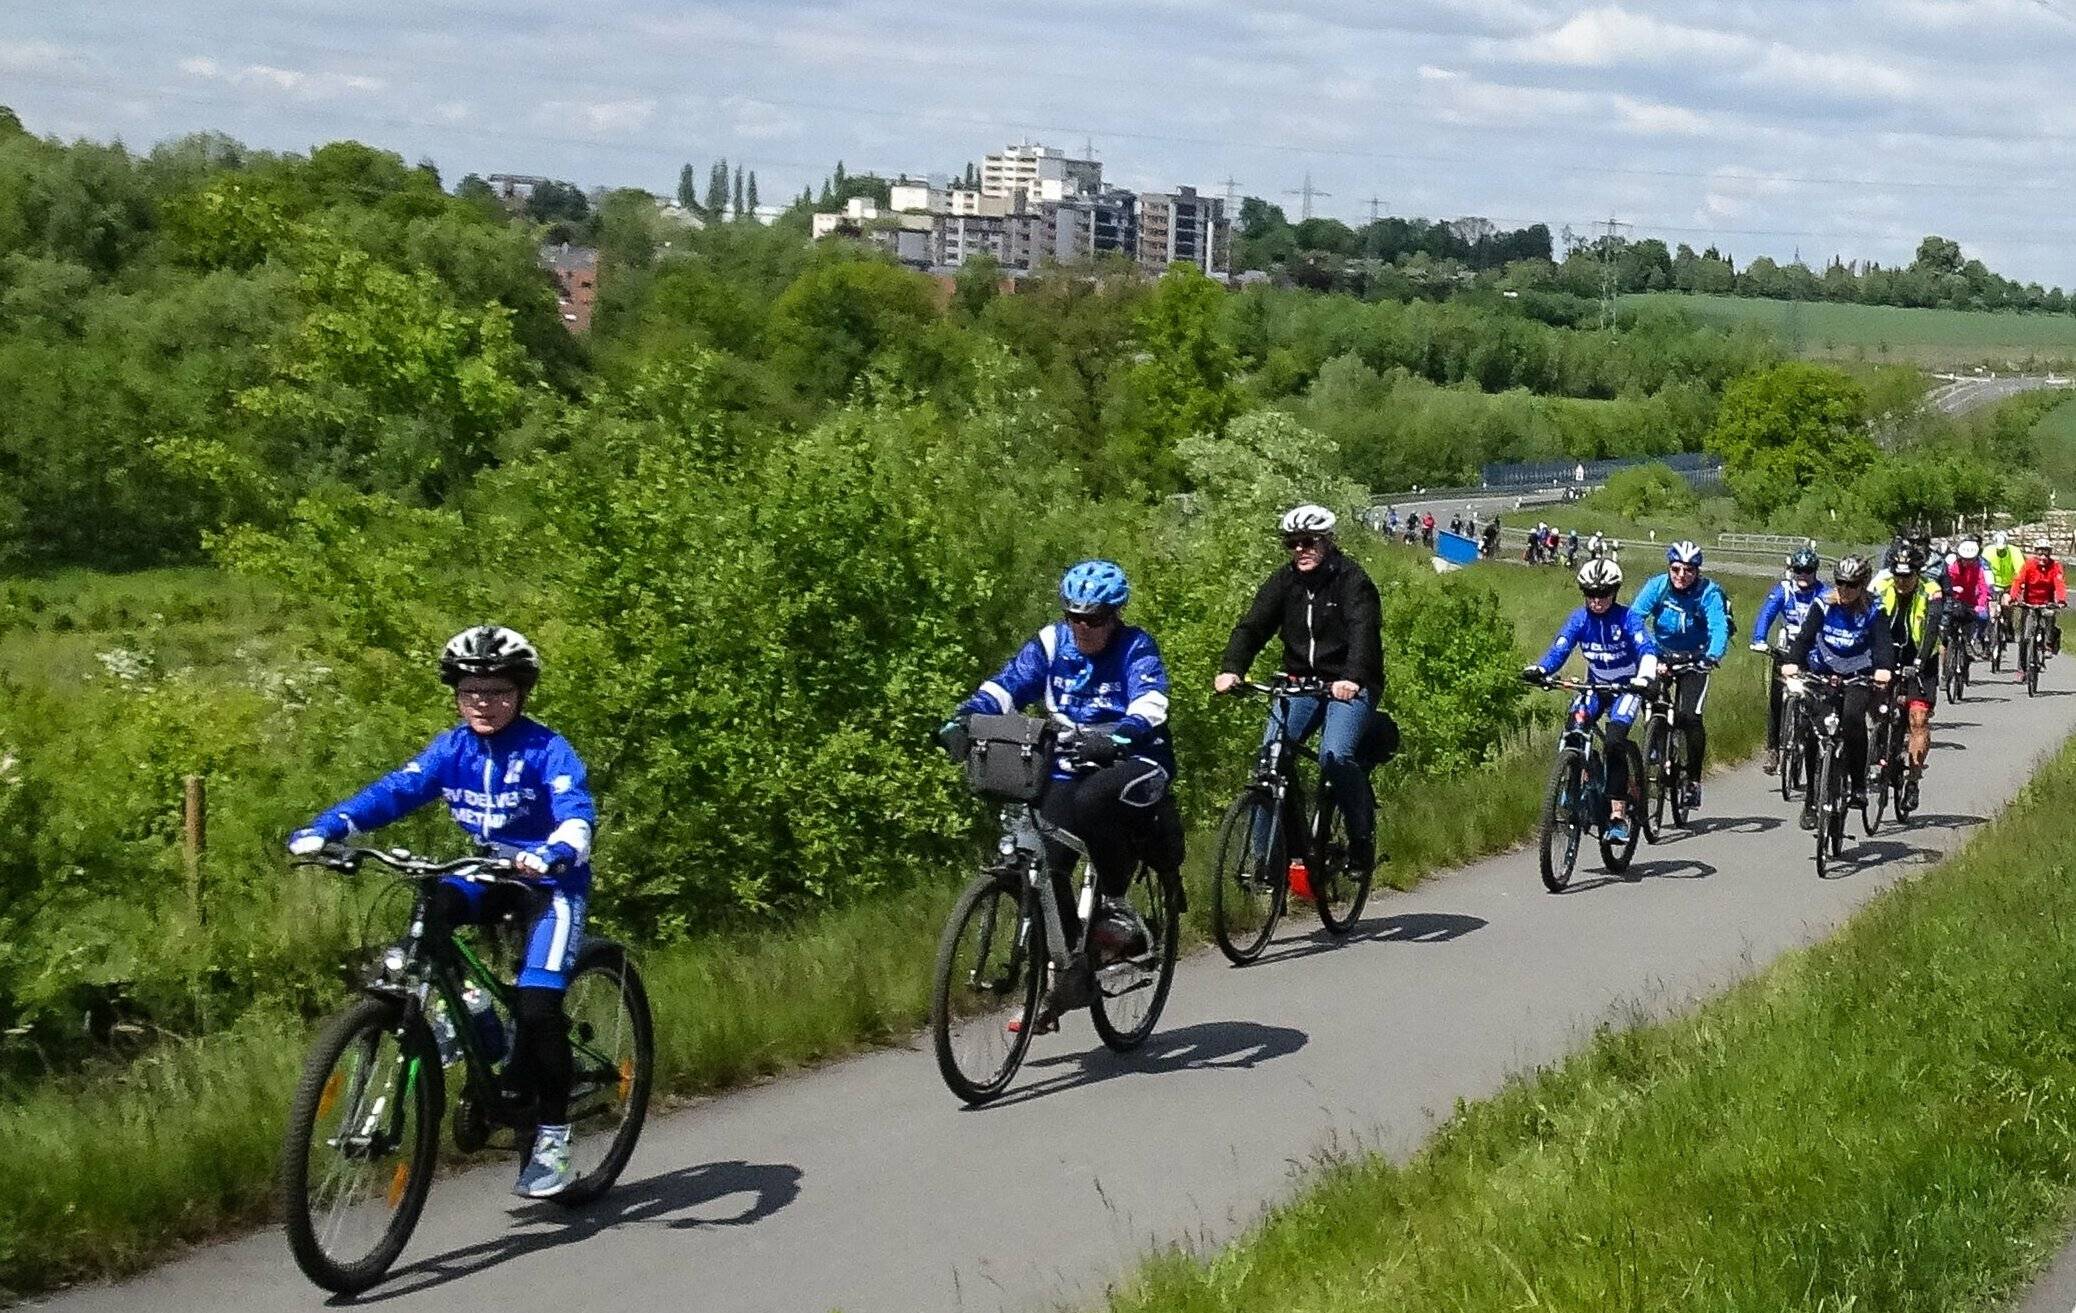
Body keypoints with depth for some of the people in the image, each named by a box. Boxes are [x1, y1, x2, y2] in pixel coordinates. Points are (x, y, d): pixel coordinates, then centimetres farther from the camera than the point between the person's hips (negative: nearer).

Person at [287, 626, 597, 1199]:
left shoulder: (546, 750, -18)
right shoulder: (452, 749, -4)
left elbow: (576, 812, -32)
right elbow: (393, 791, -14)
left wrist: (554, 852, -55)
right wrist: (325, 828, -30)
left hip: (550, 880, -5)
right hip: (492, 872, 5)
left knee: (537, 1004, -20)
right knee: (424, 915, -26)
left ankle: (552, 1135, -3)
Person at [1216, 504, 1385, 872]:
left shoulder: (1351, 580, -11)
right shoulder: (1284, 581, 3)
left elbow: (1363, 631, -26)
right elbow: (1252, 626, -7)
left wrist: (1352, 677, -45)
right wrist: (1231, 669, -26)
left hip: (1349, 686, -5)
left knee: (1335, 756, -26)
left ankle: (1363, 839, -9)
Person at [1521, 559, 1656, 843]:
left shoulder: (1627, 618, -19)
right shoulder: (1580, 618, -9)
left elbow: (1646, 650, -31)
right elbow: (1560, 649, -19)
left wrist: (1644, 677, -53)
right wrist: (1540, 670, -40)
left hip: (1627, 687, -4)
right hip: (1596, 686, 4)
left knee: (1615, 742, -24)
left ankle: (1618, 815, -22)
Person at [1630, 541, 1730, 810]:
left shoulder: (1709, 593, -18)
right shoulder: (1657, 586, -13)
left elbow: (1719, 627, -30)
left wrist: (1712, 655, -50)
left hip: (1694, 659, -2)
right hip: (1661, 655, 2)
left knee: (1689, 716, -16)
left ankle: (1694, 778, -3)